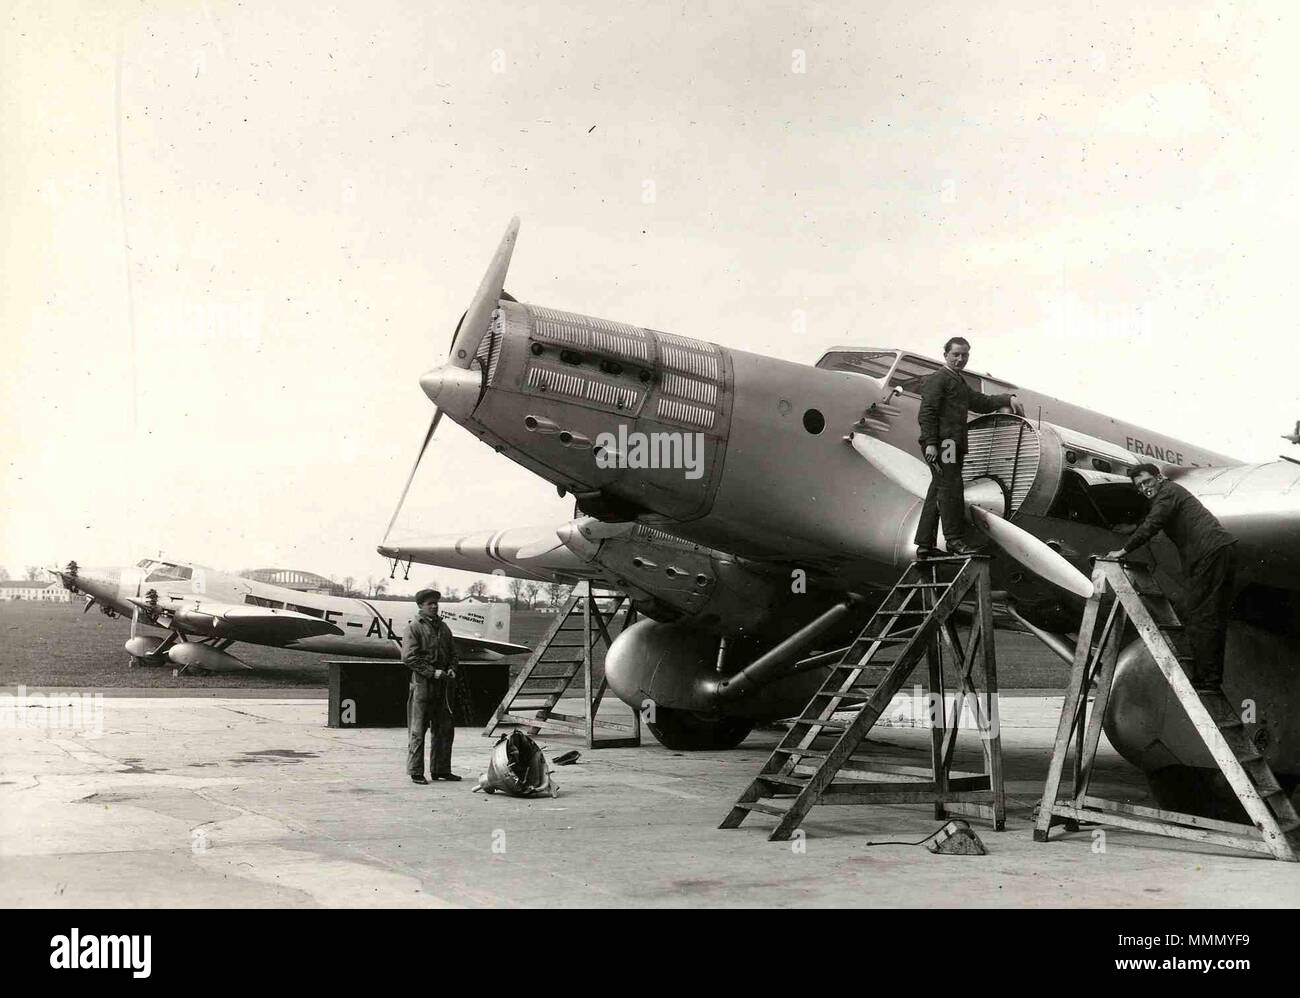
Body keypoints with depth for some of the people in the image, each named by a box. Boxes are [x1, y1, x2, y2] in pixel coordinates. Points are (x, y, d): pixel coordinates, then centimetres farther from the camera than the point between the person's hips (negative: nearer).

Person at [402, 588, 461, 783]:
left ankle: (440, 769, 19)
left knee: (445, 729, 10)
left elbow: (452, 652, 24)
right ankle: (416, 772, 1)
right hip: (422, 683, -7)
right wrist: (433, 673, -16)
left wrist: (451, 669, 3)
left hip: (443, 685, 7)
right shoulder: (414, 627, -5)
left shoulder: (443, 627, 16)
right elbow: (408, 657, -12)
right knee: (418, 730, -3)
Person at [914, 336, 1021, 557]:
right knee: (952, 488, -15)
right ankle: (954, 540, -16)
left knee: (938, 493, 9)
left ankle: (925, 544, 11)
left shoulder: (960, 383, 27)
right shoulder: (937, 380, -3)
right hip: (942, 442, -10)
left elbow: (981, 402, 31)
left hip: (953, 445, 10)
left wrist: (1008, 399, 17)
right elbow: (927, 412, -12)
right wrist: (930, 442, -21)